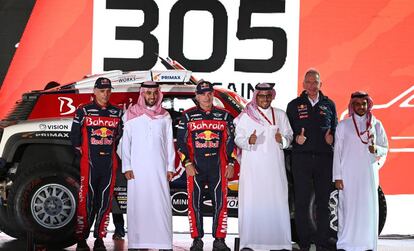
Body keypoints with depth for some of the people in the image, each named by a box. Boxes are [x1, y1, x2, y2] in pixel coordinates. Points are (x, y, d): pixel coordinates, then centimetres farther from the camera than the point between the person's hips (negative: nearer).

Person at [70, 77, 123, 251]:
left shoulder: (117, 113, 11)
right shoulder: (83, 111, 3)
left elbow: (120, 136, 18)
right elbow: (75, 135, 5)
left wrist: (112, 152, 11)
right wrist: (82, 153, 2)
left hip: (109, 163, 3)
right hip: (89, 163, -3)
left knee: (105, 201, 4)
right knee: (86, 200, -5)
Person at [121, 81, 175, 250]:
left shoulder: (165, 116, 10)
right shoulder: (131, 114, 4)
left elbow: (169, 143, 10)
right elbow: (125, 142, 3)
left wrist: (170, 167, 4)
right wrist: (127, 167, -4)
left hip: (159, 168, 1)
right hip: (137, 168, -1)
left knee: (161, 204, -4)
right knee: (137, 204, -2)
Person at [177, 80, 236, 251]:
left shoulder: (224, 115, 9)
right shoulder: (188, 116, 5)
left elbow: (231, 141, 11)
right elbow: (181, 142, 3)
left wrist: (231, 163, 4)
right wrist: (187, 164, -5)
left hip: (218, 165, 1)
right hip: (195, 166, -1)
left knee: (220, 203, -2)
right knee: (194, 203, 0)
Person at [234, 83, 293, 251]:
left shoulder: (280, 115, 14)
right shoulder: (246, 116, 7)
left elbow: (289, 136, 12)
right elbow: (238, 139, 3)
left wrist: (282, 139, -10)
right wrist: (249, 141, -18)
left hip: (274, 166, 2)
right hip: (252, 167, -2)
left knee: (276, 201, -4)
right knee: (251, 202, -7)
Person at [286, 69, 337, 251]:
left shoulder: (329, 104, 14)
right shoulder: (294, 105, 9)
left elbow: (335, 128, 18)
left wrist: (332, 137, -4)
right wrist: (296, 138, -10)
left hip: (324, 158, 1)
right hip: (301, 158, -1)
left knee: (323, 201, 2)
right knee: (301, 202, -2)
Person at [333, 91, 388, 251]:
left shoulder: (376, 124, 9)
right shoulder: (343, 125, 4)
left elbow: (385, 148, 13)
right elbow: (337, 152, 3)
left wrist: (376, 150, -10)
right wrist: (337, 176, -3)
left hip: (369, 173, 2)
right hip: (348, 174, -2)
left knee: (369, 208, -1)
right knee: (348, 207, -5)